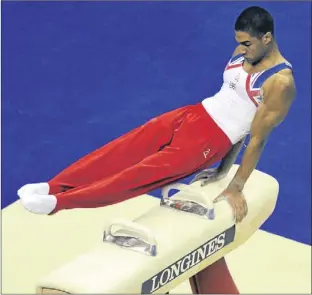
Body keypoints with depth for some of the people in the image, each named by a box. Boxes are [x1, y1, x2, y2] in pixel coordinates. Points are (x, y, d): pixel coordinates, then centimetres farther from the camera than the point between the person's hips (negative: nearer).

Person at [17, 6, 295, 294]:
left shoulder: (280, 83, -18)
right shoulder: (244, 52, 8)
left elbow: (258, 138, -13)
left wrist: (236, 188, -8)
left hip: (211, 138, -8)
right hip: (194, 113, 8)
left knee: (144, 173, -15)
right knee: (123, 149, -2)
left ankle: (59, 202, -21)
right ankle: (52, 187, -3)